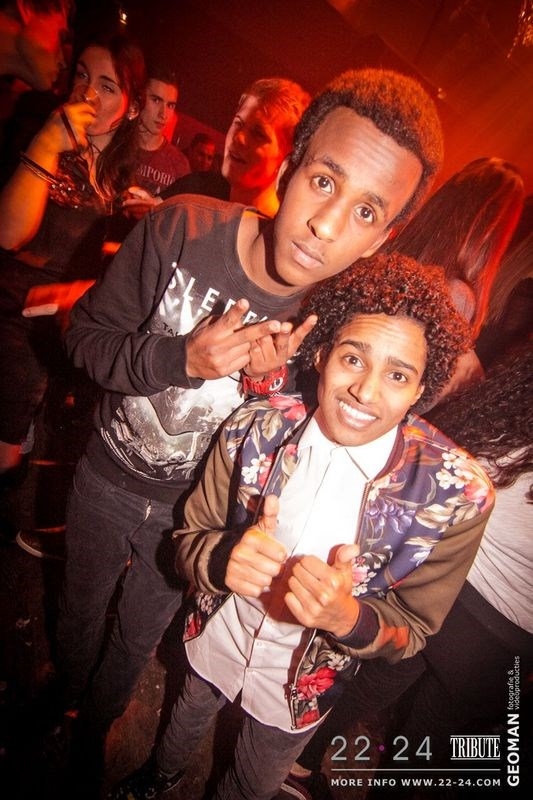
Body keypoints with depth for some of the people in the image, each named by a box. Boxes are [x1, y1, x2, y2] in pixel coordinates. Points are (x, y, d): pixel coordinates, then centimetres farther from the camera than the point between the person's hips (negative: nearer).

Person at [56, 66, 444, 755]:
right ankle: (64, 696, 68)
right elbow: (85, 335, -16)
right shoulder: (182, 229, -26)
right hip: (106, 477, 1)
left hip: (194, 509, 0)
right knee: (79, 607, 30)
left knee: (138, 635, 27)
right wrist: (183, 358, -34)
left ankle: (96, 723, 66)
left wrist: (267, 378, -33)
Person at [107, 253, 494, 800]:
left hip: (300, 689, -1)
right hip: (213, 639, 2)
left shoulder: (456, 494, -27)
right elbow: (187, 539, -14)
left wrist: (348, 617, -37)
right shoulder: (256, 429, -24)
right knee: (187, 719, 35)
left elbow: (414, 629, -15)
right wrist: (223, 558, -37)